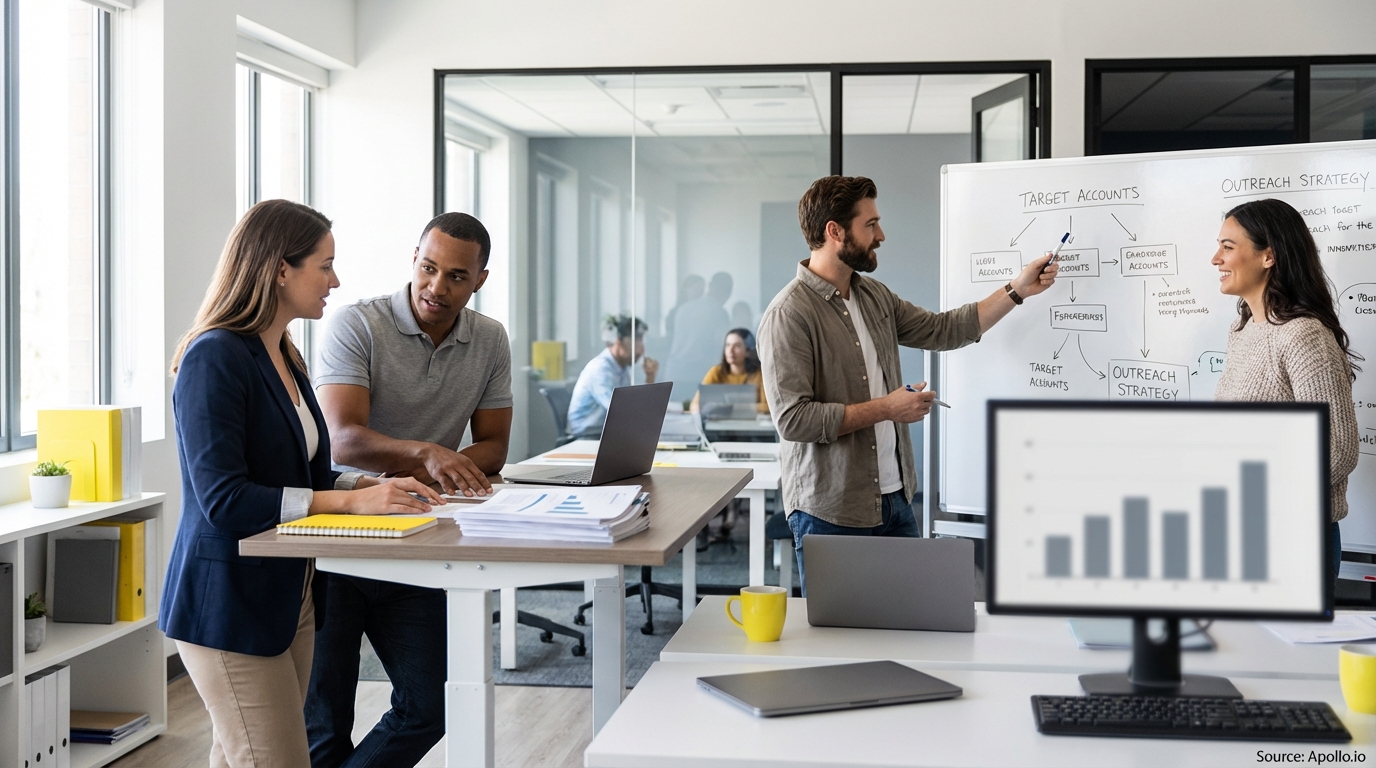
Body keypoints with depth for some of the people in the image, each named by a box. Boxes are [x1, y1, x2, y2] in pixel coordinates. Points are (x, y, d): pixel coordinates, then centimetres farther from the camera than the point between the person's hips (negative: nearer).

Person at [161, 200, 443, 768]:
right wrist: (351, 501, -25)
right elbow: (224, 498, -23)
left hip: (289, 595, 9)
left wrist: (376, 486, -1)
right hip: (230, 606, -9)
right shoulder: (215, 358, -16)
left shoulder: (285, 358, 13)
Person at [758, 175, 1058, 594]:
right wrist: (885, 408, -17)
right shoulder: (789, 315, -16)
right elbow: (793, 418, -22)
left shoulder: (874, 296, 11)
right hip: (831, 514, -8)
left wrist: (1017, 289, 16)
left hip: (895, 500, 8)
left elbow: (944, 330, 20)